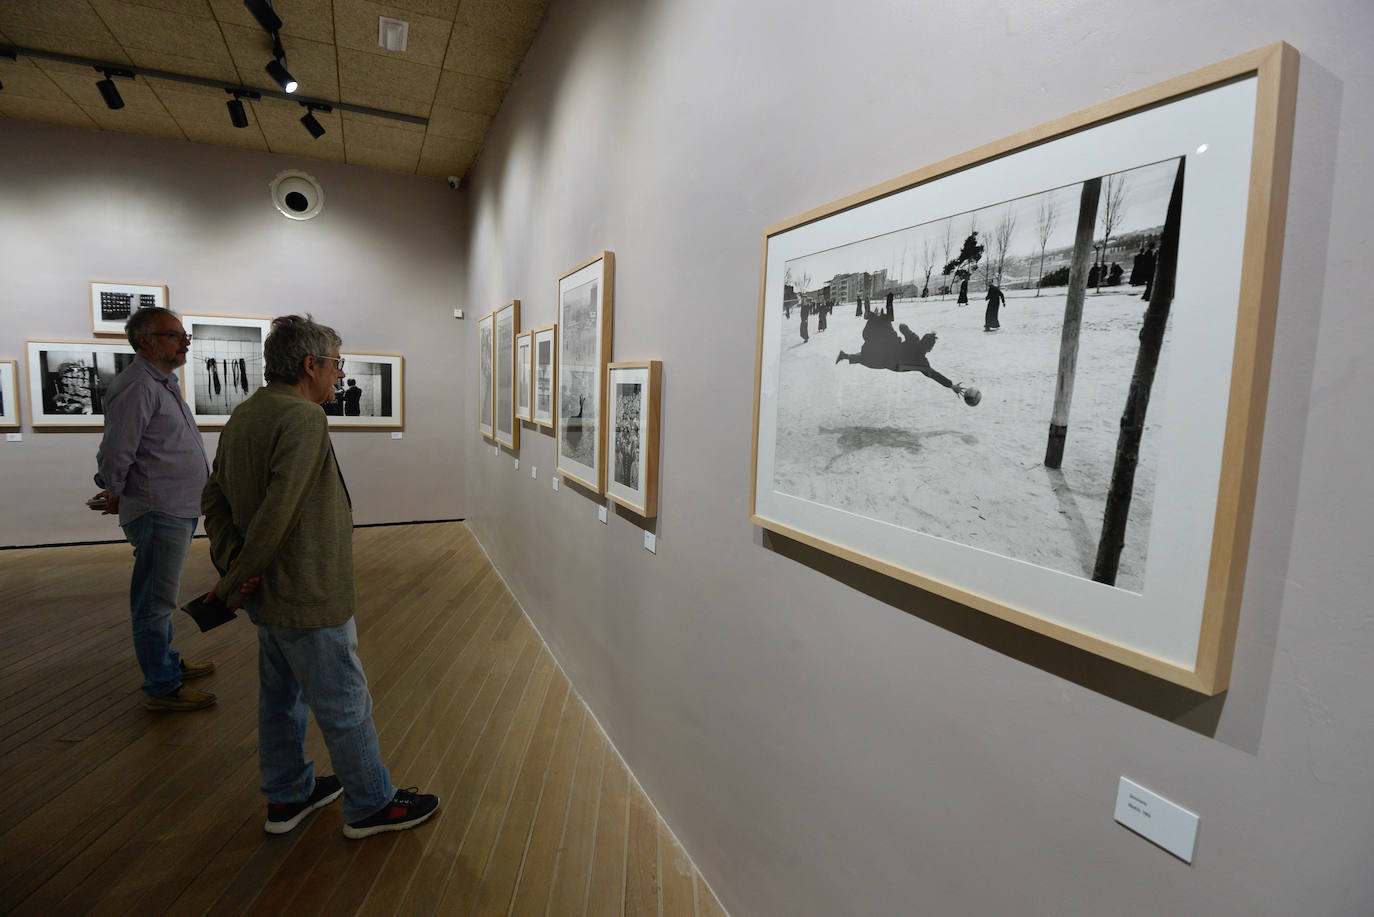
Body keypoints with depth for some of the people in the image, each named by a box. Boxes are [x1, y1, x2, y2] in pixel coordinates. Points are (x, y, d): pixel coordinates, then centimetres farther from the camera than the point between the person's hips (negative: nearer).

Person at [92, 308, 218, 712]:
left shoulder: (164, 383, 15)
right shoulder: (138, 386, -17)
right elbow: (115, 452, -19)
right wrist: (115, 496, -3)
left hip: (179, 511, 10)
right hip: (159, 512, -10)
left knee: (160, 598, 22)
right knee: (155, 601, 0)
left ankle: (168, 663, 36)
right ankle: (162, 687, 10)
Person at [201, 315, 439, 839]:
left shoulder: (243, 416, 9)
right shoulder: (304, 418, -22)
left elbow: (213, 497, 12)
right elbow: (278, 510, -28)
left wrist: (229, 562, 4)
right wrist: (238, 579, -16)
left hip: (267, 597, 10)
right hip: (308, 598, -10)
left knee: (281, 696, 22)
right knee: (344, 704, 6)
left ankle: (287, 796, 40)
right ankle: (371, 805, 23)